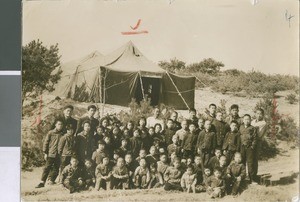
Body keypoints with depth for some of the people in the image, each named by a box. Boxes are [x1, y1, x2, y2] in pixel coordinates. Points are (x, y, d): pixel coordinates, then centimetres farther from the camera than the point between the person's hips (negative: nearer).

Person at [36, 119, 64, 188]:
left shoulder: (62, 134, 8)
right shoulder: (51, 133, 1)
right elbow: (45, 143, 2)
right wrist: (45, 153, -4)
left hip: (59, 155, 3)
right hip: (51, 154, -3)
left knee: (56, 168, 6)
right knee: (47, 168, -6)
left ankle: (51, 180, 19)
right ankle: (42, 182, -6)